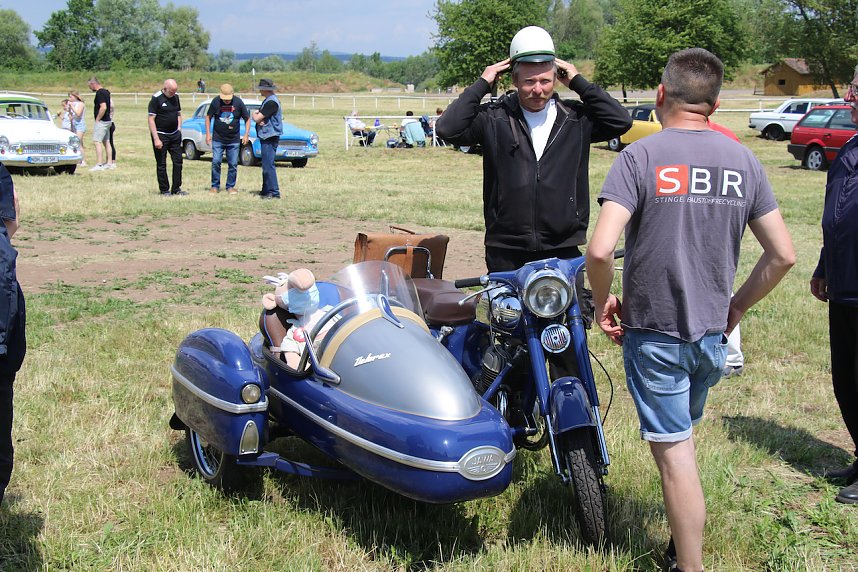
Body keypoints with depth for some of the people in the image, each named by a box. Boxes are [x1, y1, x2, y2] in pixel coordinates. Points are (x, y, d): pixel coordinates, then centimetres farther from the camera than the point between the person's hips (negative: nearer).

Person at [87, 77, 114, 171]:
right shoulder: (106, 92, 13)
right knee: (106, 142, 13)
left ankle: (99, 164, -14)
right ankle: (109, 163, 17)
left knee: (97, 142, -10)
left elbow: (103, 107, -26)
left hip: (101, 121, -10)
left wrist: (97, 119, -19)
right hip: (108, 121, 10)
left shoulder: (99, 93, -17)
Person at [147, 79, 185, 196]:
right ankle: (164, 190, 10)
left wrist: (179, 129, 8)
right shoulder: (156, 98, -12)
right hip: (161, 135, -6)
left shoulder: (175, 97, 7)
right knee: (161, 164, 2)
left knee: (178, 162, 5)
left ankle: (176, 189, 14)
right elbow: (151, 119, -14)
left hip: (174, 135, 6)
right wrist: (156, 139, -19)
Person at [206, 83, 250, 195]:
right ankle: (215, 186, 7)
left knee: (233, 164, 2)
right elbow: (209, 117, 5)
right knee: (216, 162, -3)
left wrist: (246, 134, -5)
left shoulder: (238, 102, -6)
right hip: (218, 139, 0)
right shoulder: (215, 102, -6)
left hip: (234, 140, 0)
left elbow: (247, 119, 3)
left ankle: (230, 186, 14)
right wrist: (208, 134, -2)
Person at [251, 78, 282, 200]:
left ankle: (274, 192, -14)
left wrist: (255, 115, 4)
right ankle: (266, 190, 23)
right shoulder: (267, 100, 18)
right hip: (266, 136, 11)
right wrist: (257, 117, -9)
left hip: (270, 137, -11)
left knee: (268, 165, -13)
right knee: (266, 165, 15)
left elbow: (257, 118, -19)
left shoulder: (271, 102, -17)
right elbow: (254, 116, 14)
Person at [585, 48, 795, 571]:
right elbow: (783, 255, 1)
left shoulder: (641, 157, -14)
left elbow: (601, 250, -25)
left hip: (654, 333, -5)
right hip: (713, 334, 5)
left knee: (674, 453, 2)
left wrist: (603, 302, -6)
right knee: (682, 436, 25)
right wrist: (737, 306, 13)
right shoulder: (744, 161, 0)